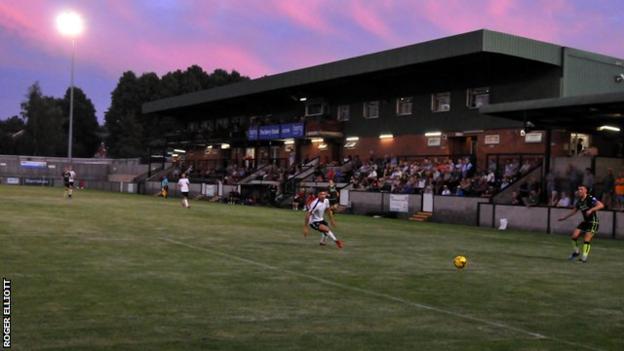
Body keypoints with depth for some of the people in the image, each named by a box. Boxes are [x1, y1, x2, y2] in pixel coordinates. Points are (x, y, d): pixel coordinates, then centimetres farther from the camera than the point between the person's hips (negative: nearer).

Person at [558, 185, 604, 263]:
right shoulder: (579, 201, 5)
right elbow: (574, 210, 21)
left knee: (586, 240, -13)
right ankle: (576, 252, 15)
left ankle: (584, 258, -3)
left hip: (593, 222, -7)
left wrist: (591, 210, -41)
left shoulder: (590, 199, -18)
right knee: (574, 235, -5)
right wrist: (565, 217, 23)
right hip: (585, 221, 7)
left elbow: (601, 205, -30)